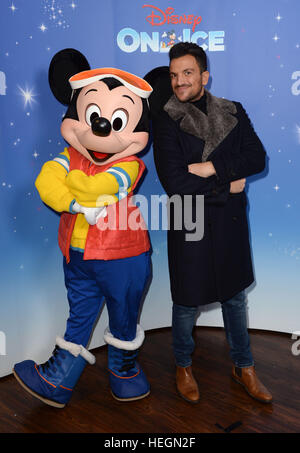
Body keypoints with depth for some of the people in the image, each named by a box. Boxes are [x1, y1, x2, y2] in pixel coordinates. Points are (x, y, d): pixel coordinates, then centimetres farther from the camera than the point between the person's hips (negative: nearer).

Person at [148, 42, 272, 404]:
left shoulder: (233, 113, 3)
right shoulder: (165, 120, -9)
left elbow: (257, 158, -8)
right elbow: (175, 183, -18)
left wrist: (212, 167, -20)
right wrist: (228, 187, -13)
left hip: (231, 222, 4)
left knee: (236, 296, 18)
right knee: (187, 303, 12)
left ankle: (243, 367, 39)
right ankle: (183, 367, 39)